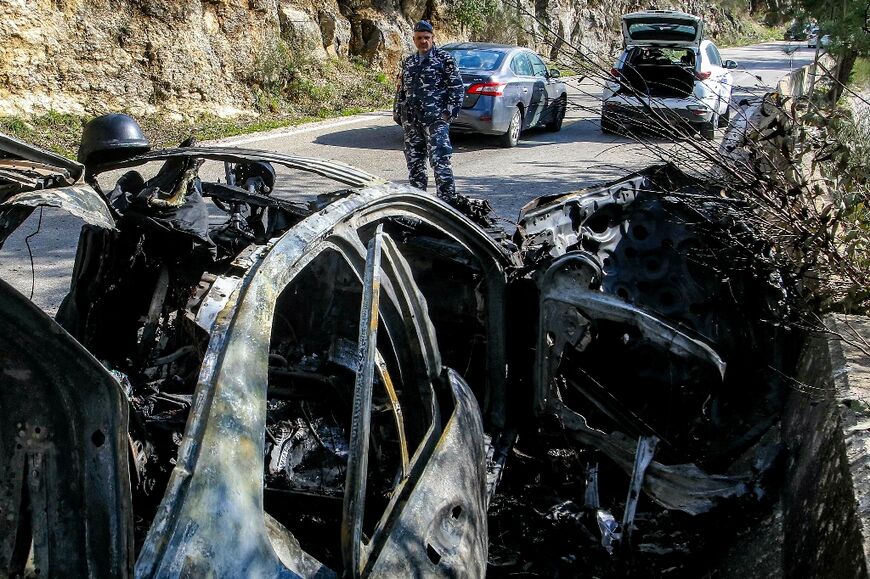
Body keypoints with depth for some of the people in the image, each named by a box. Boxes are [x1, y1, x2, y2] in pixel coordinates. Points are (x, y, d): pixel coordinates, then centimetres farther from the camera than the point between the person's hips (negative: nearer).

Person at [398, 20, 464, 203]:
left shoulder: (444, 59, 0)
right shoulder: (408, 62, 17)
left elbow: (456, 87, -4)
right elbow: (403, 88, 25)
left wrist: (449, 112, -11)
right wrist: (404, 113, 16)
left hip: (435, 119, -6)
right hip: (411, 121, 7)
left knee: (440, 161, -15)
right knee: (414, 161, 11)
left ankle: (448, 200, -13)